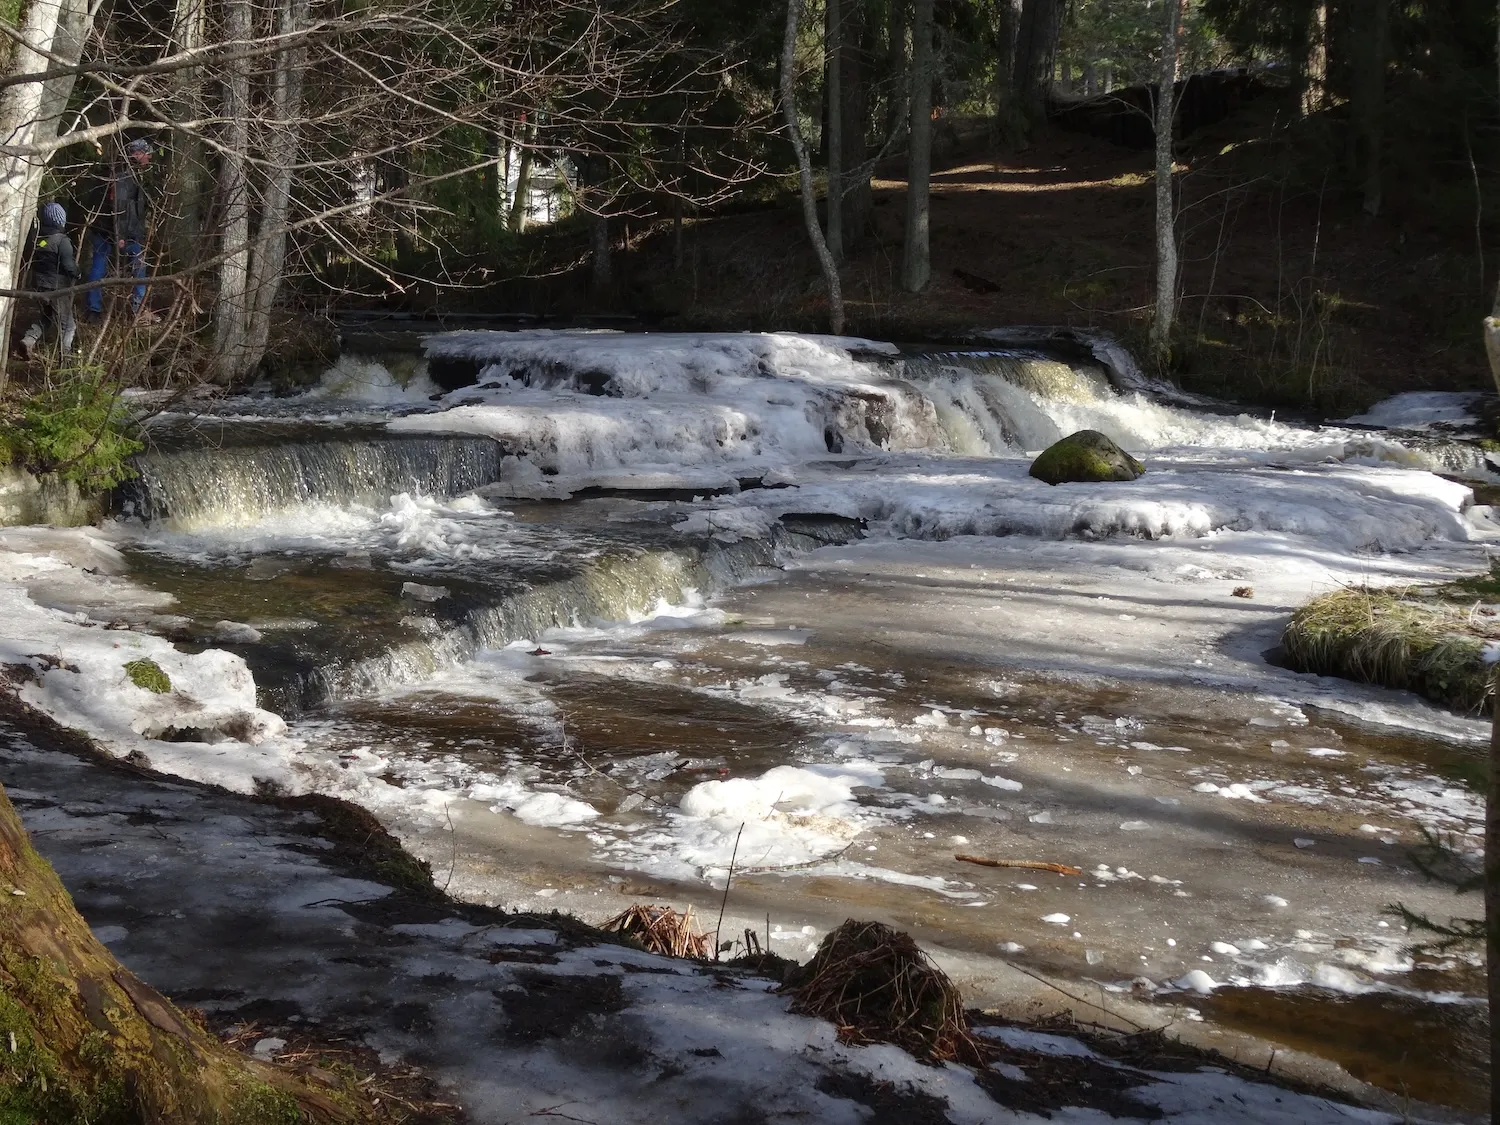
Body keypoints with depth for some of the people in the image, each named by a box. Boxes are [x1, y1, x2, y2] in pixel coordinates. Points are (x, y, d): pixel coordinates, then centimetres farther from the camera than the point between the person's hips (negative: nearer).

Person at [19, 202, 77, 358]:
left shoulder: (36, 238, 1)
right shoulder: (62, 241, -19)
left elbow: (32, 260, 11)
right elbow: (68, 265, -21)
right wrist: (77, 271, -2)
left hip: (39, 285, 6)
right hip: (58, 287, -6)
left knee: (46, 317, 24)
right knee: (66, 323, 7)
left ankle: (29, 340, 6)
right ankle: (66, 354, 8)